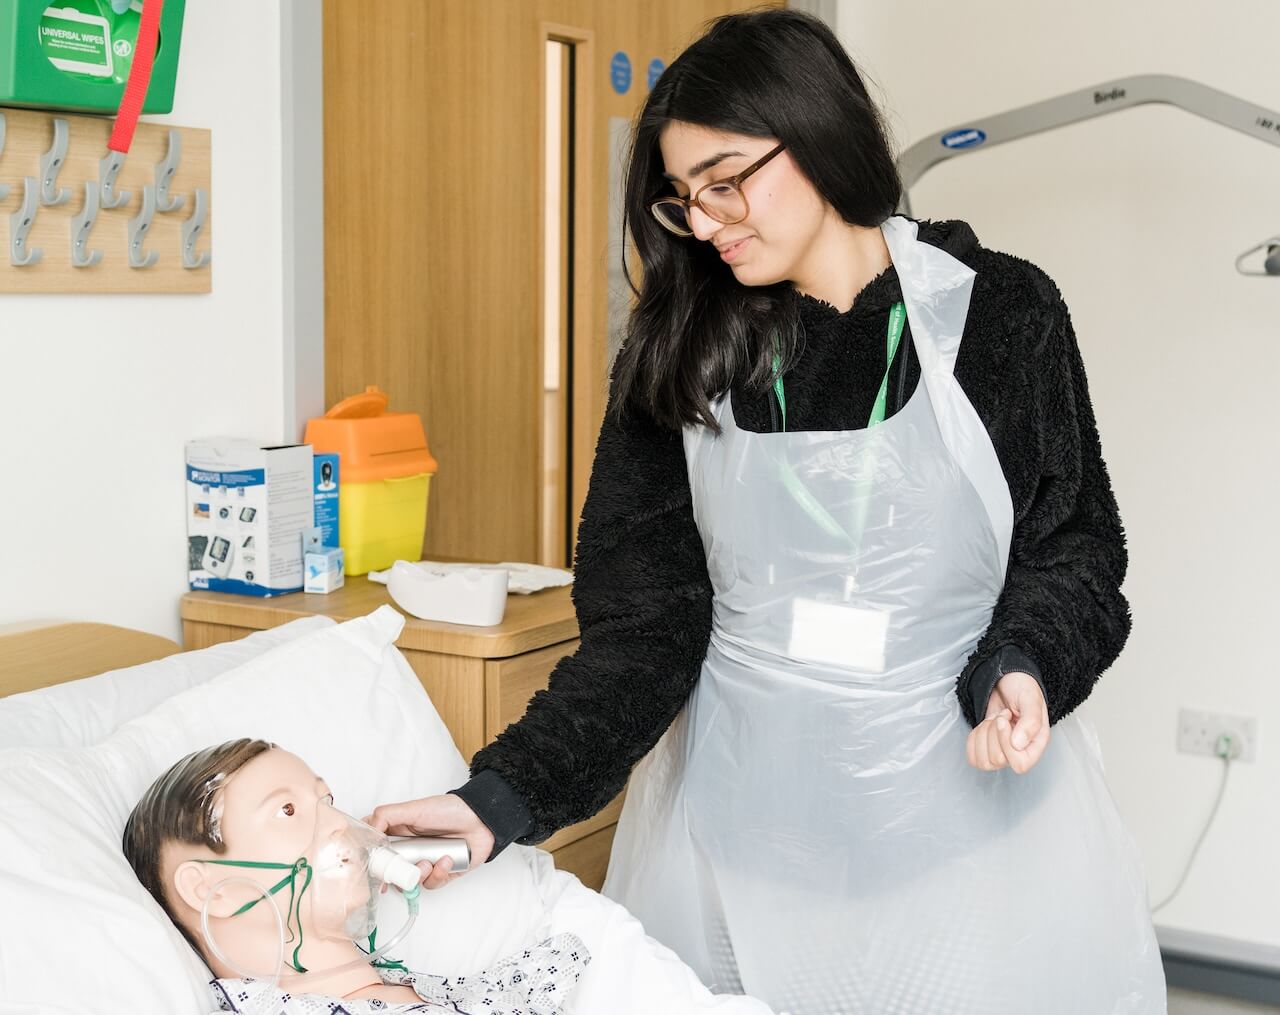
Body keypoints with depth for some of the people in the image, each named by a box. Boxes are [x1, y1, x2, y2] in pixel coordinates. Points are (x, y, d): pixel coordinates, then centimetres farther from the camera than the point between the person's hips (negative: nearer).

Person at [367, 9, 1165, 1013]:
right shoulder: (679, 354, -1)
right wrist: (508, 795, -16)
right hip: (740, 807, 2)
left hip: (967, 790, -1)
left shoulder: (1000, 315, -5)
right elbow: (644, 617, -4)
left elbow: (1072, 546, 3)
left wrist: (1022, 666, -18)